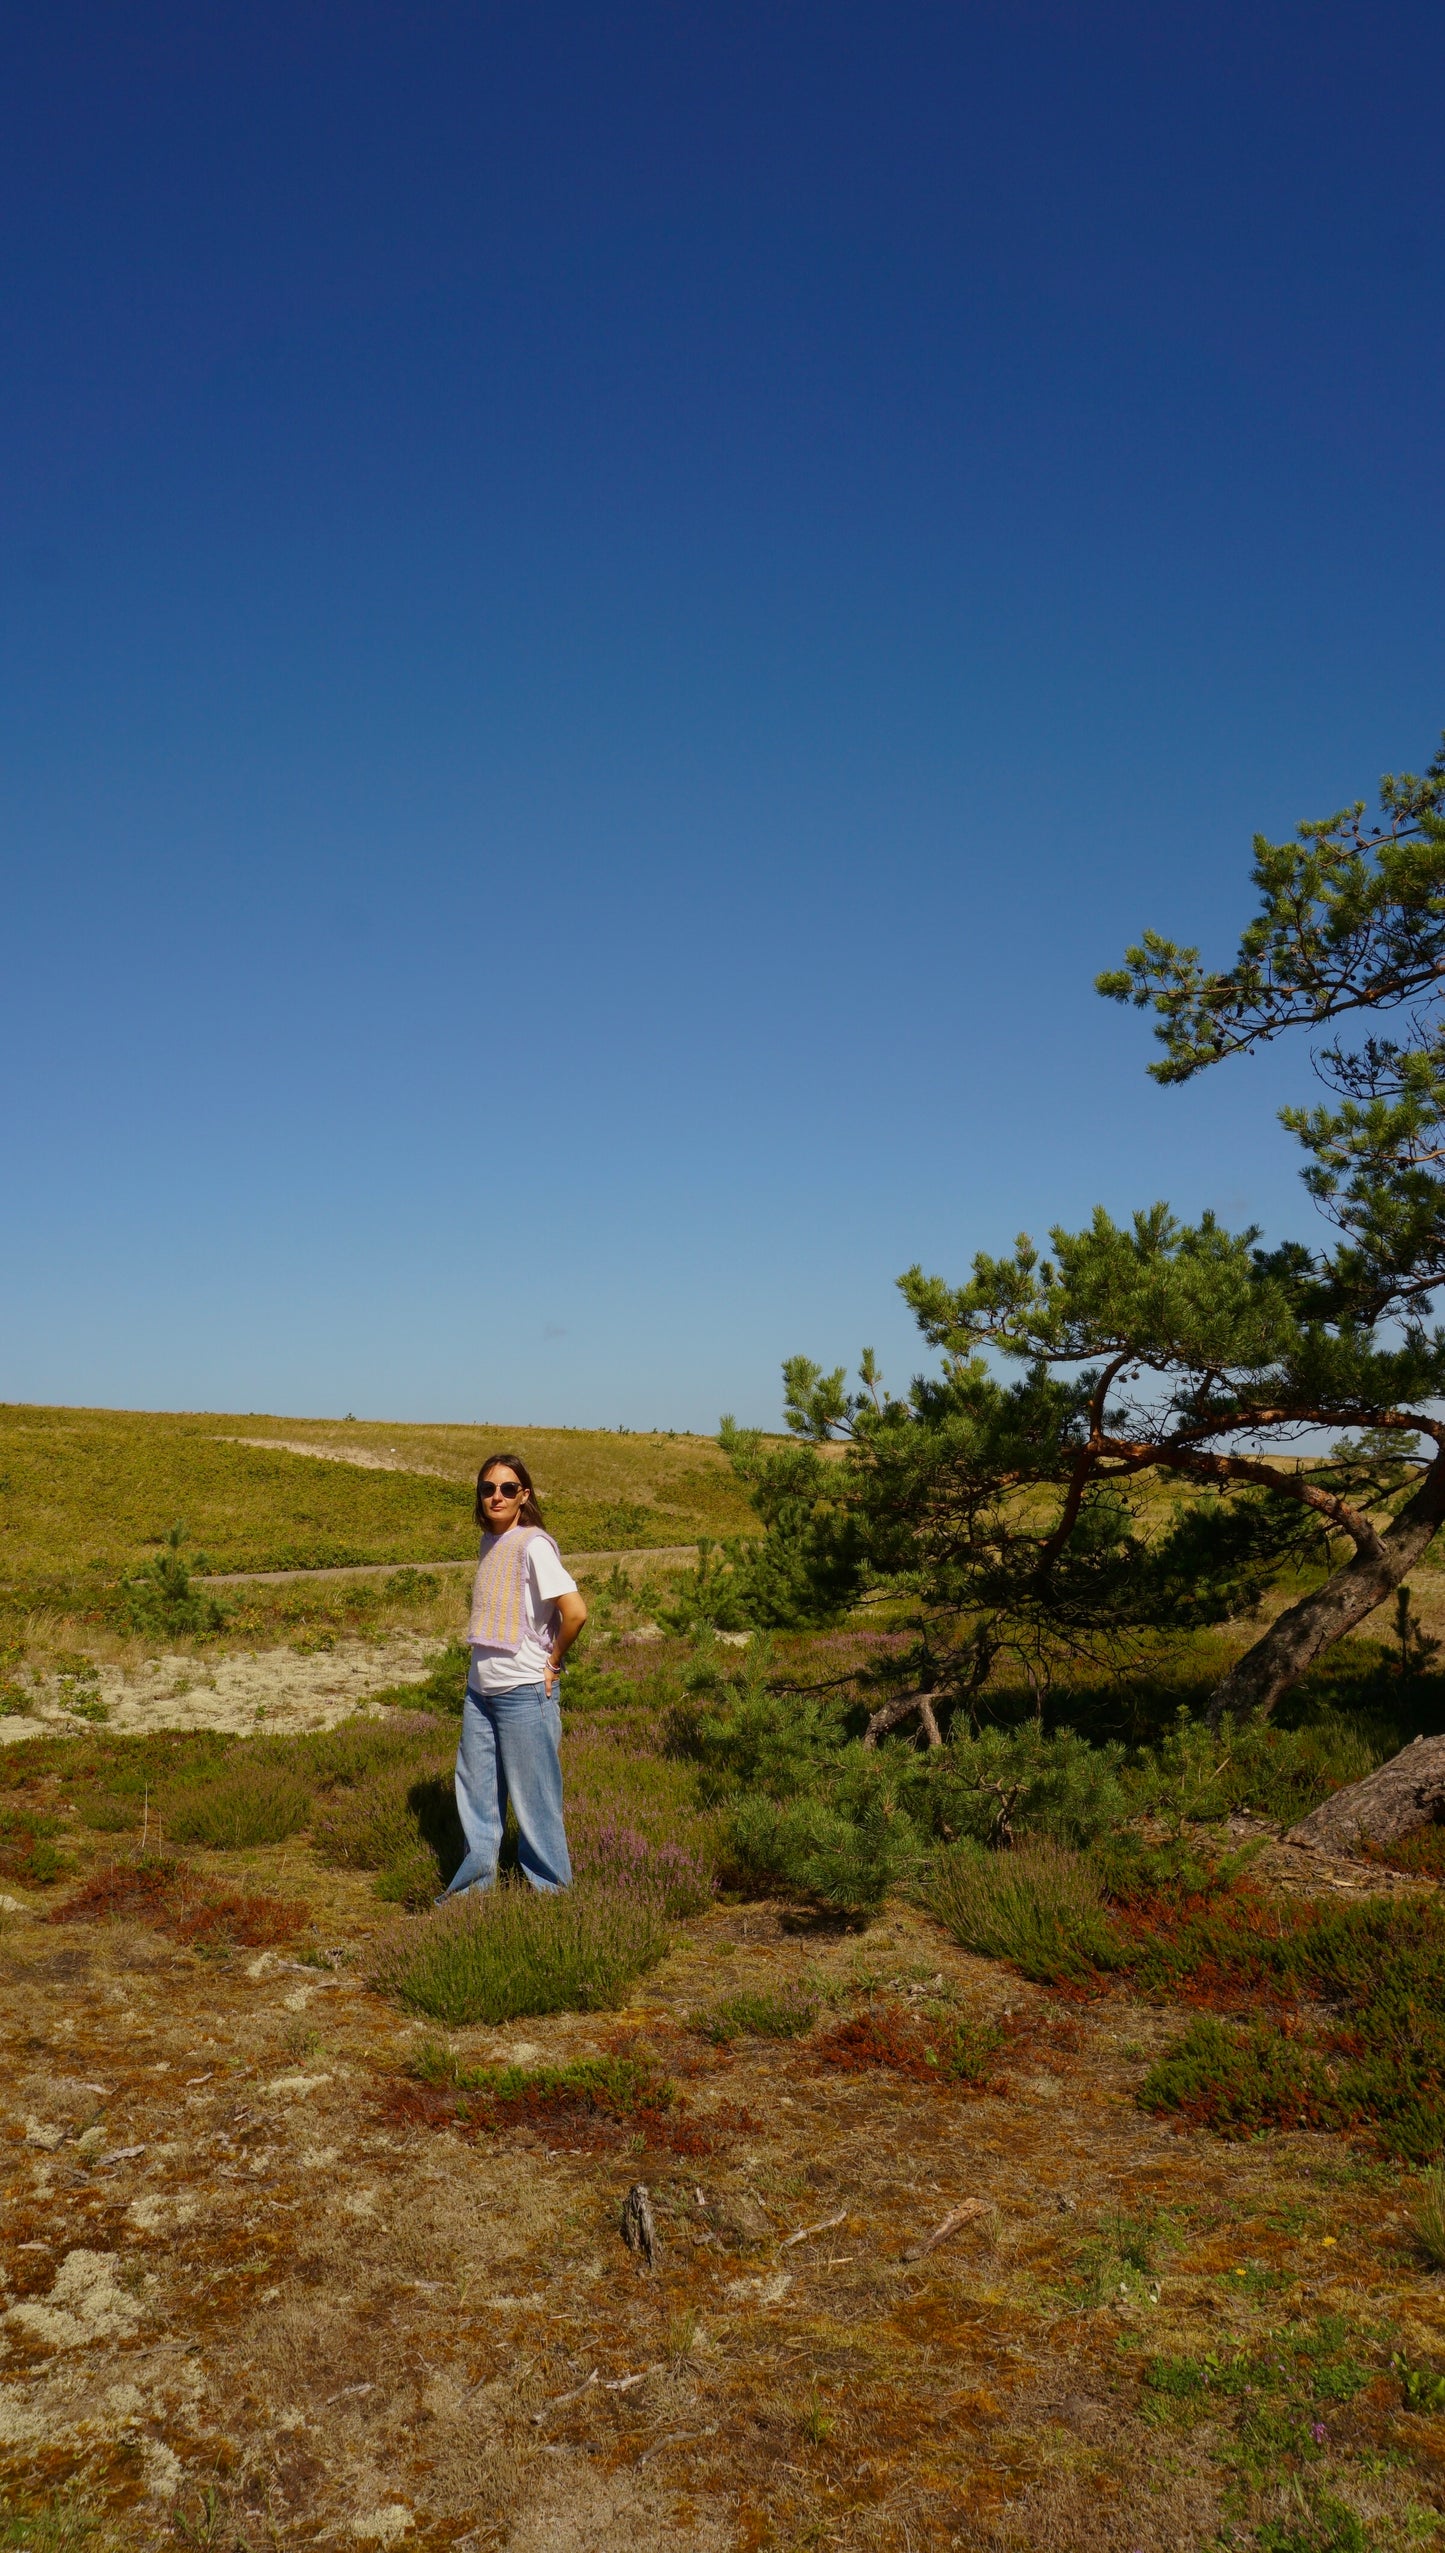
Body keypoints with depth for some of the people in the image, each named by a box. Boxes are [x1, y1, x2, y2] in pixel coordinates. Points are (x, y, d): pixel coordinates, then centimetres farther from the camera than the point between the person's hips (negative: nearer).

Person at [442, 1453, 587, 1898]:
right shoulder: (490, 1543, 8)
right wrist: (480, 1667, 13)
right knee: (475, 1788, 15)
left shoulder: (533, 1545, -16)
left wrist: (551, 1663, -11)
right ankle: (476, 1880, 30)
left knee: (533, 1795, 3)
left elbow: (575, 1611, -23)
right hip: (480, 1689, 8)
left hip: (524, 1692, -8)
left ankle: (550, 1891, 16)